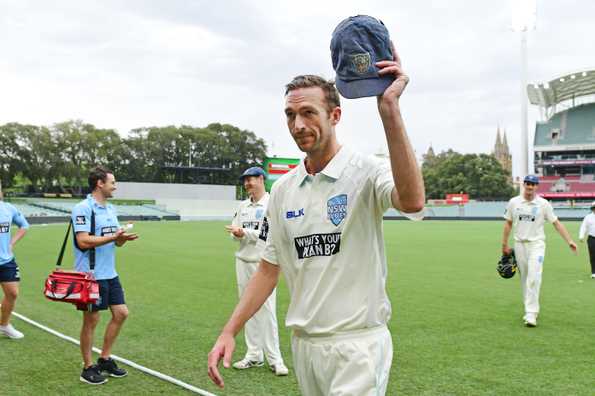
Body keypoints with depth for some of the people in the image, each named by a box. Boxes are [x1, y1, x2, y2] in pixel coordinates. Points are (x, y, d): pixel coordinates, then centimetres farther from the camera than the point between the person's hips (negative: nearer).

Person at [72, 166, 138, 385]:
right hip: (91, 276, -8)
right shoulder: (83, 208, -14)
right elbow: (83, 241, -21)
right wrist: (113, 237, -22)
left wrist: (123, 238, -7)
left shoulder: (111, 209, 12)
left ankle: (104, 359, 24)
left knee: (121, 313, 10)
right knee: (91, 320, 2)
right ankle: (88, 368, 16)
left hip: (110, 274, 8)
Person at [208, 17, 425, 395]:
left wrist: (389, 107, -38)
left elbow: (412, 202, -34)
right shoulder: (283, 189, 7)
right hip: (303, 345, 6)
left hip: (357, 345, -6)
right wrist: (229, 331, 4)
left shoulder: (366, 172, -11)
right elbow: (269, 269, 12)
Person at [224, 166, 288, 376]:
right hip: (243, 262, 7)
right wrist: (237, 234, -10)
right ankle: (254, 355, 19)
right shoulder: (243, 206, 14)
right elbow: (234, 231, 12)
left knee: (267, 310, -7)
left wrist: (245, 232, -18)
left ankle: (274, 358, 0)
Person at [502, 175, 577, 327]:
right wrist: (504, 245, 10)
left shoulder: (543, 204, -3)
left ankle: (531, 313, -16)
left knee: (534, 278, -15)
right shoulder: (513, 202, 3)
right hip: (519, 244, 3)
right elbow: (508, 223, 10)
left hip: (537, 243, -3)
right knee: (524, 279, 8)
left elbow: (556, 223, -2)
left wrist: (569, 241, -10)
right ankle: (531, 309, 22)